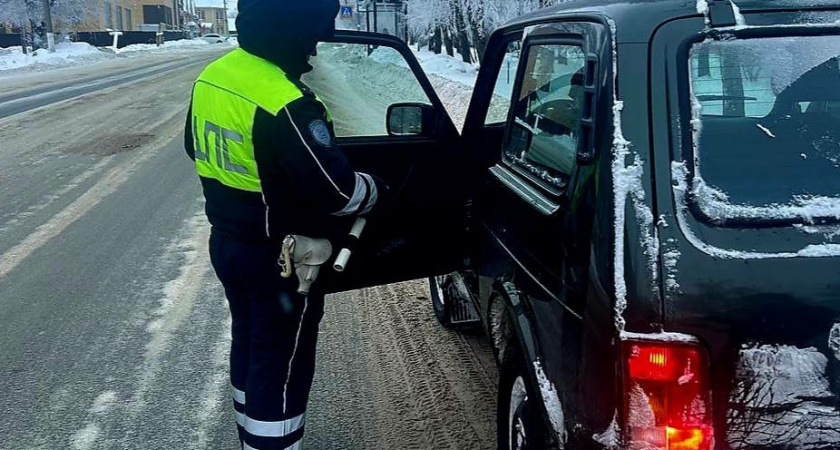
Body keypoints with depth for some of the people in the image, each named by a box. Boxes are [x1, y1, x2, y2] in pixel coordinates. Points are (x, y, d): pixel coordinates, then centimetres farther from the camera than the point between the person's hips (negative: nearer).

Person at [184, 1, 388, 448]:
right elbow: (335, 192, -27)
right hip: (279, 257, -9)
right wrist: (378, 191, -7)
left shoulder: (211, 76, 0)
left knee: (249, 344, 24)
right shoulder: (285, 104, -29)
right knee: (281, 367, 6)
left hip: (226, 241, 9)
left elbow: (196, 147, 15)